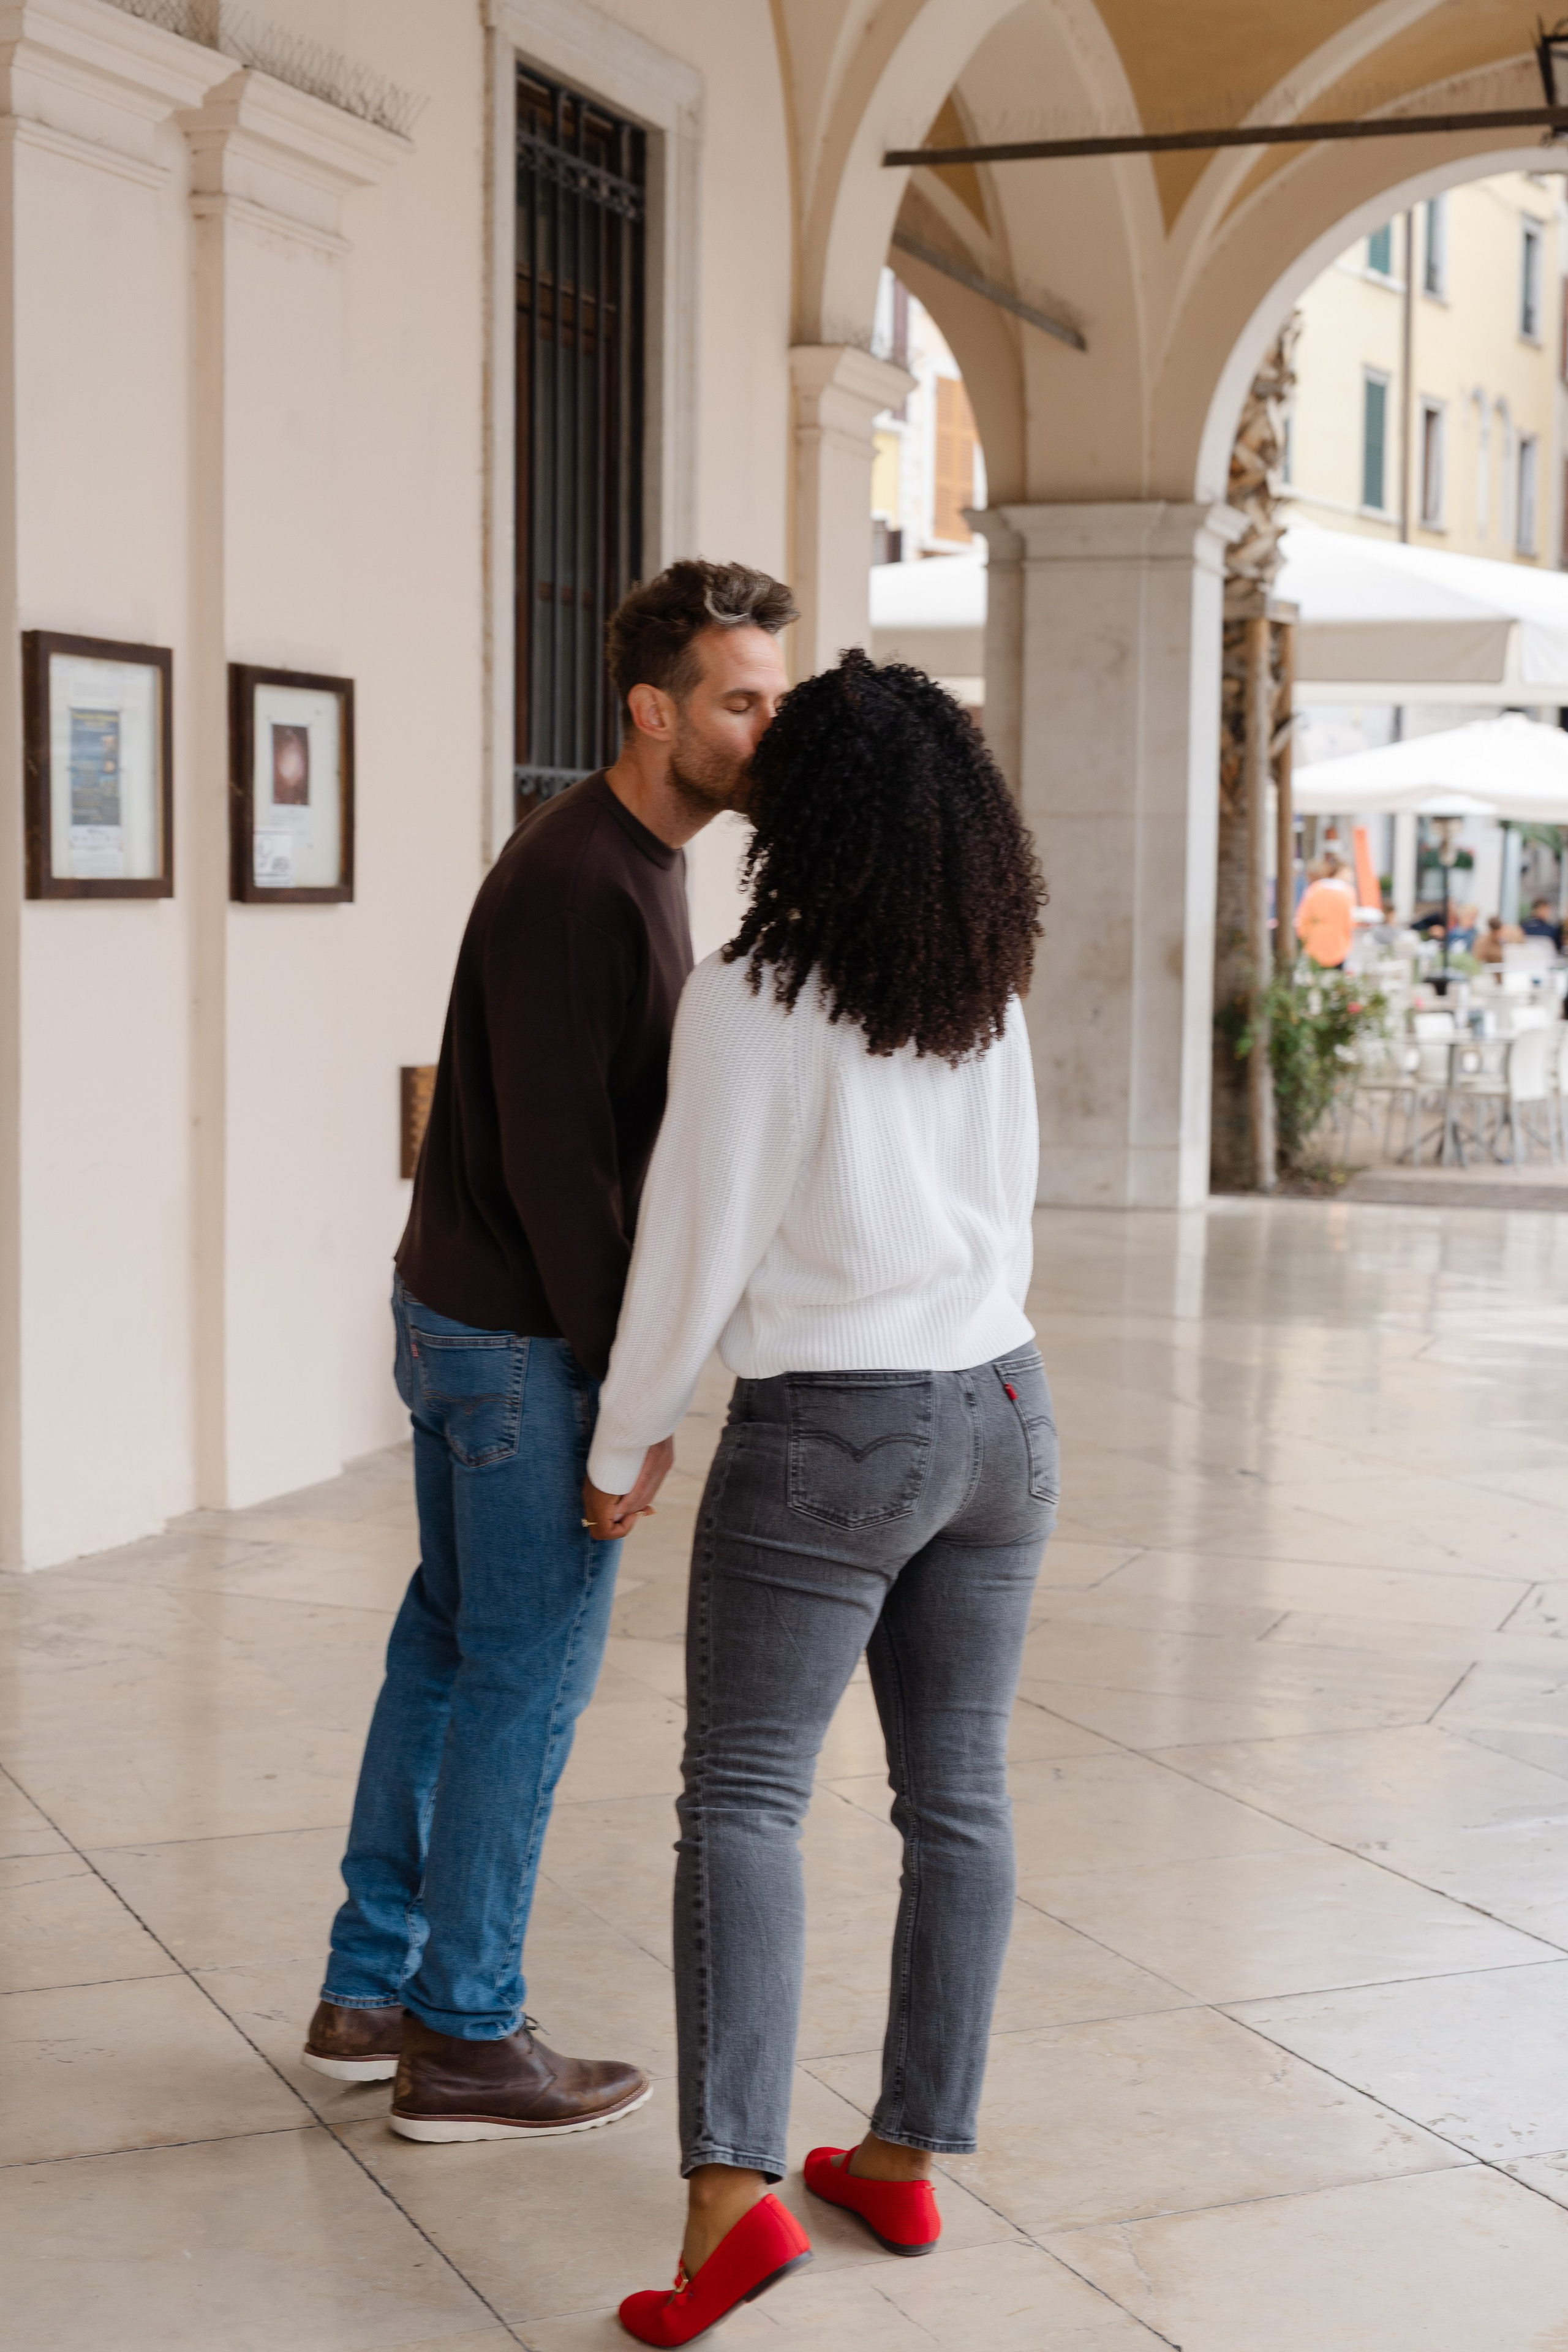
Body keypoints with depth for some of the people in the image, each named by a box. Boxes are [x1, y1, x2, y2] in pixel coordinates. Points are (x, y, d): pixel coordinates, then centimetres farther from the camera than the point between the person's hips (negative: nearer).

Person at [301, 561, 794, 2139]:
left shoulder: (622, 858, 11)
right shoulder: (580, 885, -21)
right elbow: (554, 1157, -24)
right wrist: (627, 1380, -20)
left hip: (460, 1312, 10)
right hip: (529, 1342, -10)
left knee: (450, 1643, 16)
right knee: (529, 1676, 0)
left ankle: (373, 1988, 27)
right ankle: (464, 2044, 11)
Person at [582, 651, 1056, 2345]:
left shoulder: (748, 997, -15)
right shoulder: (987, 994, 4)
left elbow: (694, 1255, -13)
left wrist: (620, 1447, -1)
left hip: (827, 1439, -6)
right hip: (1001, 1412, 6)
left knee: (740, 1799, -4)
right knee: (956, 1796, 10)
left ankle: (733, 2190, -15)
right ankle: (909, 2158, 20)